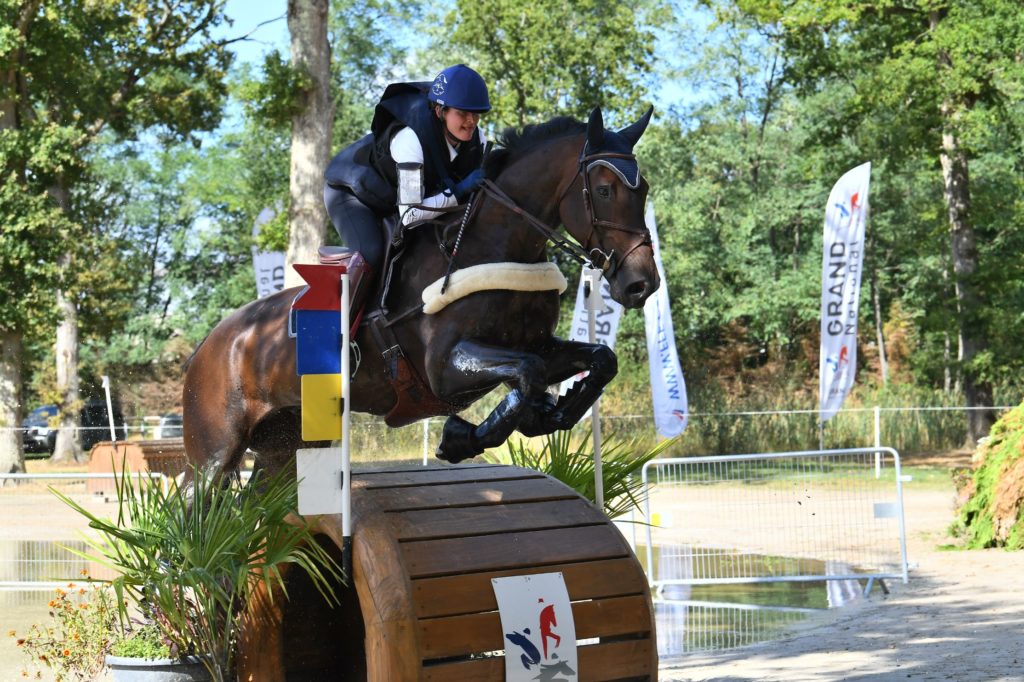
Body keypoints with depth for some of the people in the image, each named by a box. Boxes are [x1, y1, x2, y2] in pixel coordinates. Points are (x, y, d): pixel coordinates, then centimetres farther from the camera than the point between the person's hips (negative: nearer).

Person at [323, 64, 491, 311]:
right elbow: (409, 214, -41)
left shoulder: (475, 138, -20)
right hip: (351, 188, -8)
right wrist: (457, 193, -46)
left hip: (392, 195, 8)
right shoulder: (410, 138, -41)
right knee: (370, 256, -28)